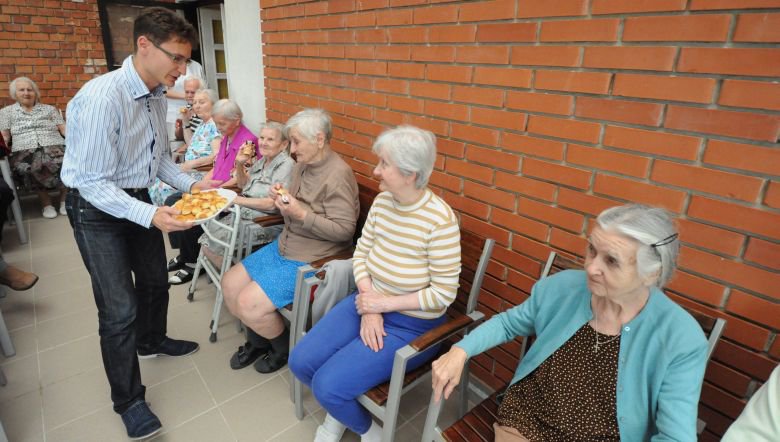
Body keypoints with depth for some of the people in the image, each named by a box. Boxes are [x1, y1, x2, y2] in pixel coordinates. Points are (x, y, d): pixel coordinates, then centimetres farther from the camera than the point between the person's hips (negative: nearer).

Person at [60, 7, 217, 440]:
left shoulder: (157, 94, -4)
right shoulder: (102, 97, -29)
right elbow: (94, 183, -27)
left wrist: (191, 184, -5)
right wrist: (151, 216, -38)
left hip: (139, 198, 8)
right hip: (97, 208, -7)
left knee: (155, 281, 22)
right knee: (120, 308, -5)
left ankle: (152, 340, 50)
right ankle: (127, 400, 16)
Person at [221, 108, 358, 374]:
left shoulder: (338, 175, -20)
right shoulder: (302, 165, 6)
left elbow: (344, 230, -23)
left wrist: (300, 214, -28)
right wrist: (281, 199, -3)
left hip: (310, 261, -9)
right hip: (283, 247, 9)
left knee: (248, 303, -15)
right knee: (229, 284, 9)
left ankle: (285, 347, 14)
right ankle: (258, 340, 30)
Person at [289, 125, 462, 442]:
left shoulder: (440, 221, -25)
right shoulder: (382, 201, -4)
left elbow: (444, 293, -20)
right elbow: (361, 254, 1)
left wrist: (385, 303, -18)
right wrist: (369, 307, -13)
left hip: (411, 325, -6)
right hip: (370, 303, 7)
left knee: (328, 385, -15)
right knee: (300, 362, -2)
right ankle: (339, 410, 29)